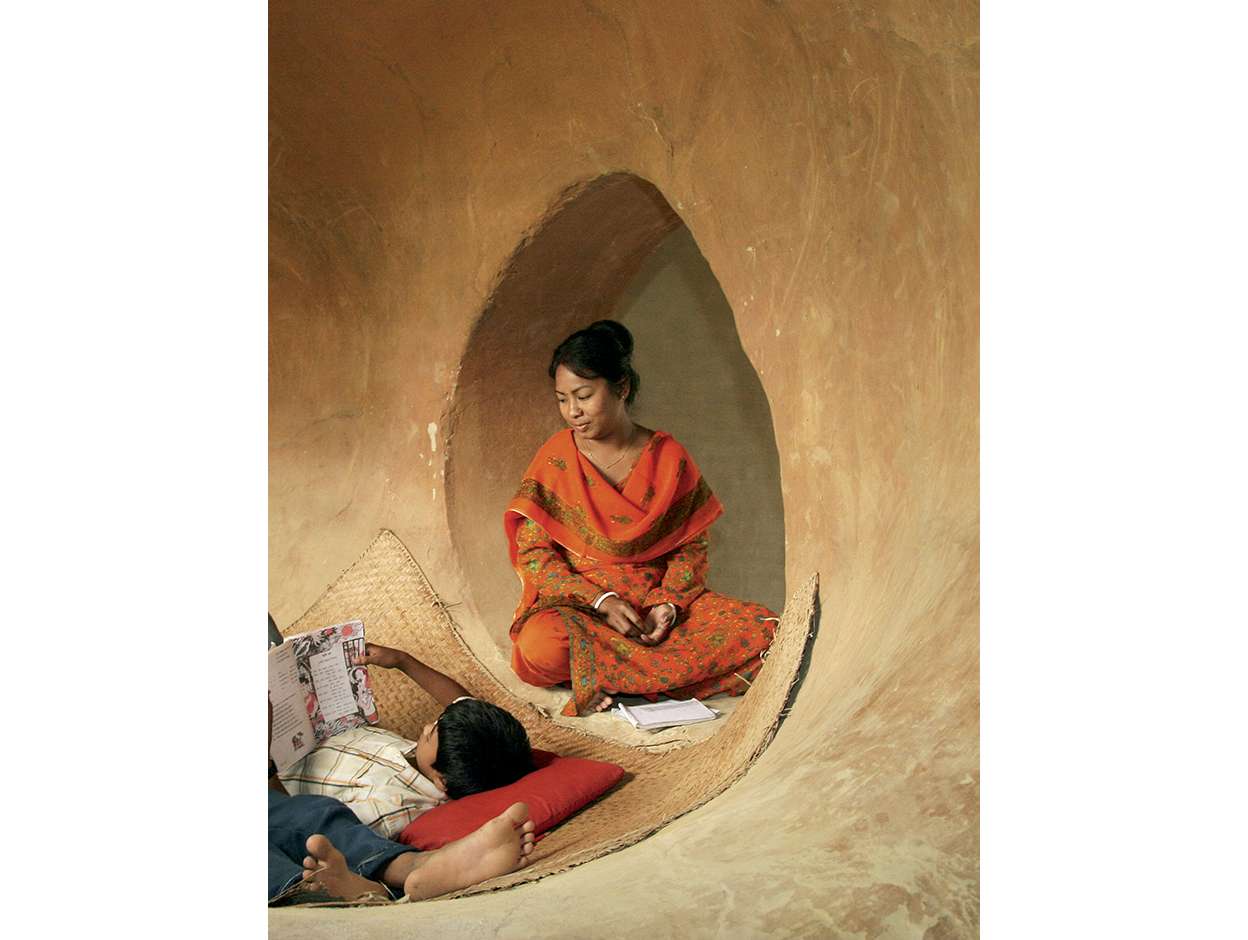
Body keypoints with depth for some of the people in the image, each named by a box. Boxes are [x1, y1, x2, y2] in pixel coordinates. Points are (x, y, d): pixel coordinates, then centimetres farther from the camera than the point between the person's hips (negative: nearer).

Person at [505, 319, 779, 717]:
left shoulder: (668, 456, 1)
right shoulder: (555, 458, -2)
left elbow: (692, 544, 5)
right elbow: (533, 551, -4)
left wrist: (670, 603, -14)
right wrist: (600, 601, -17)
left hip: (659, 598, 2)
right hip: (576, 601, -2)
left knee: (761, 629, -20)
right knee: (543, 646, -37)